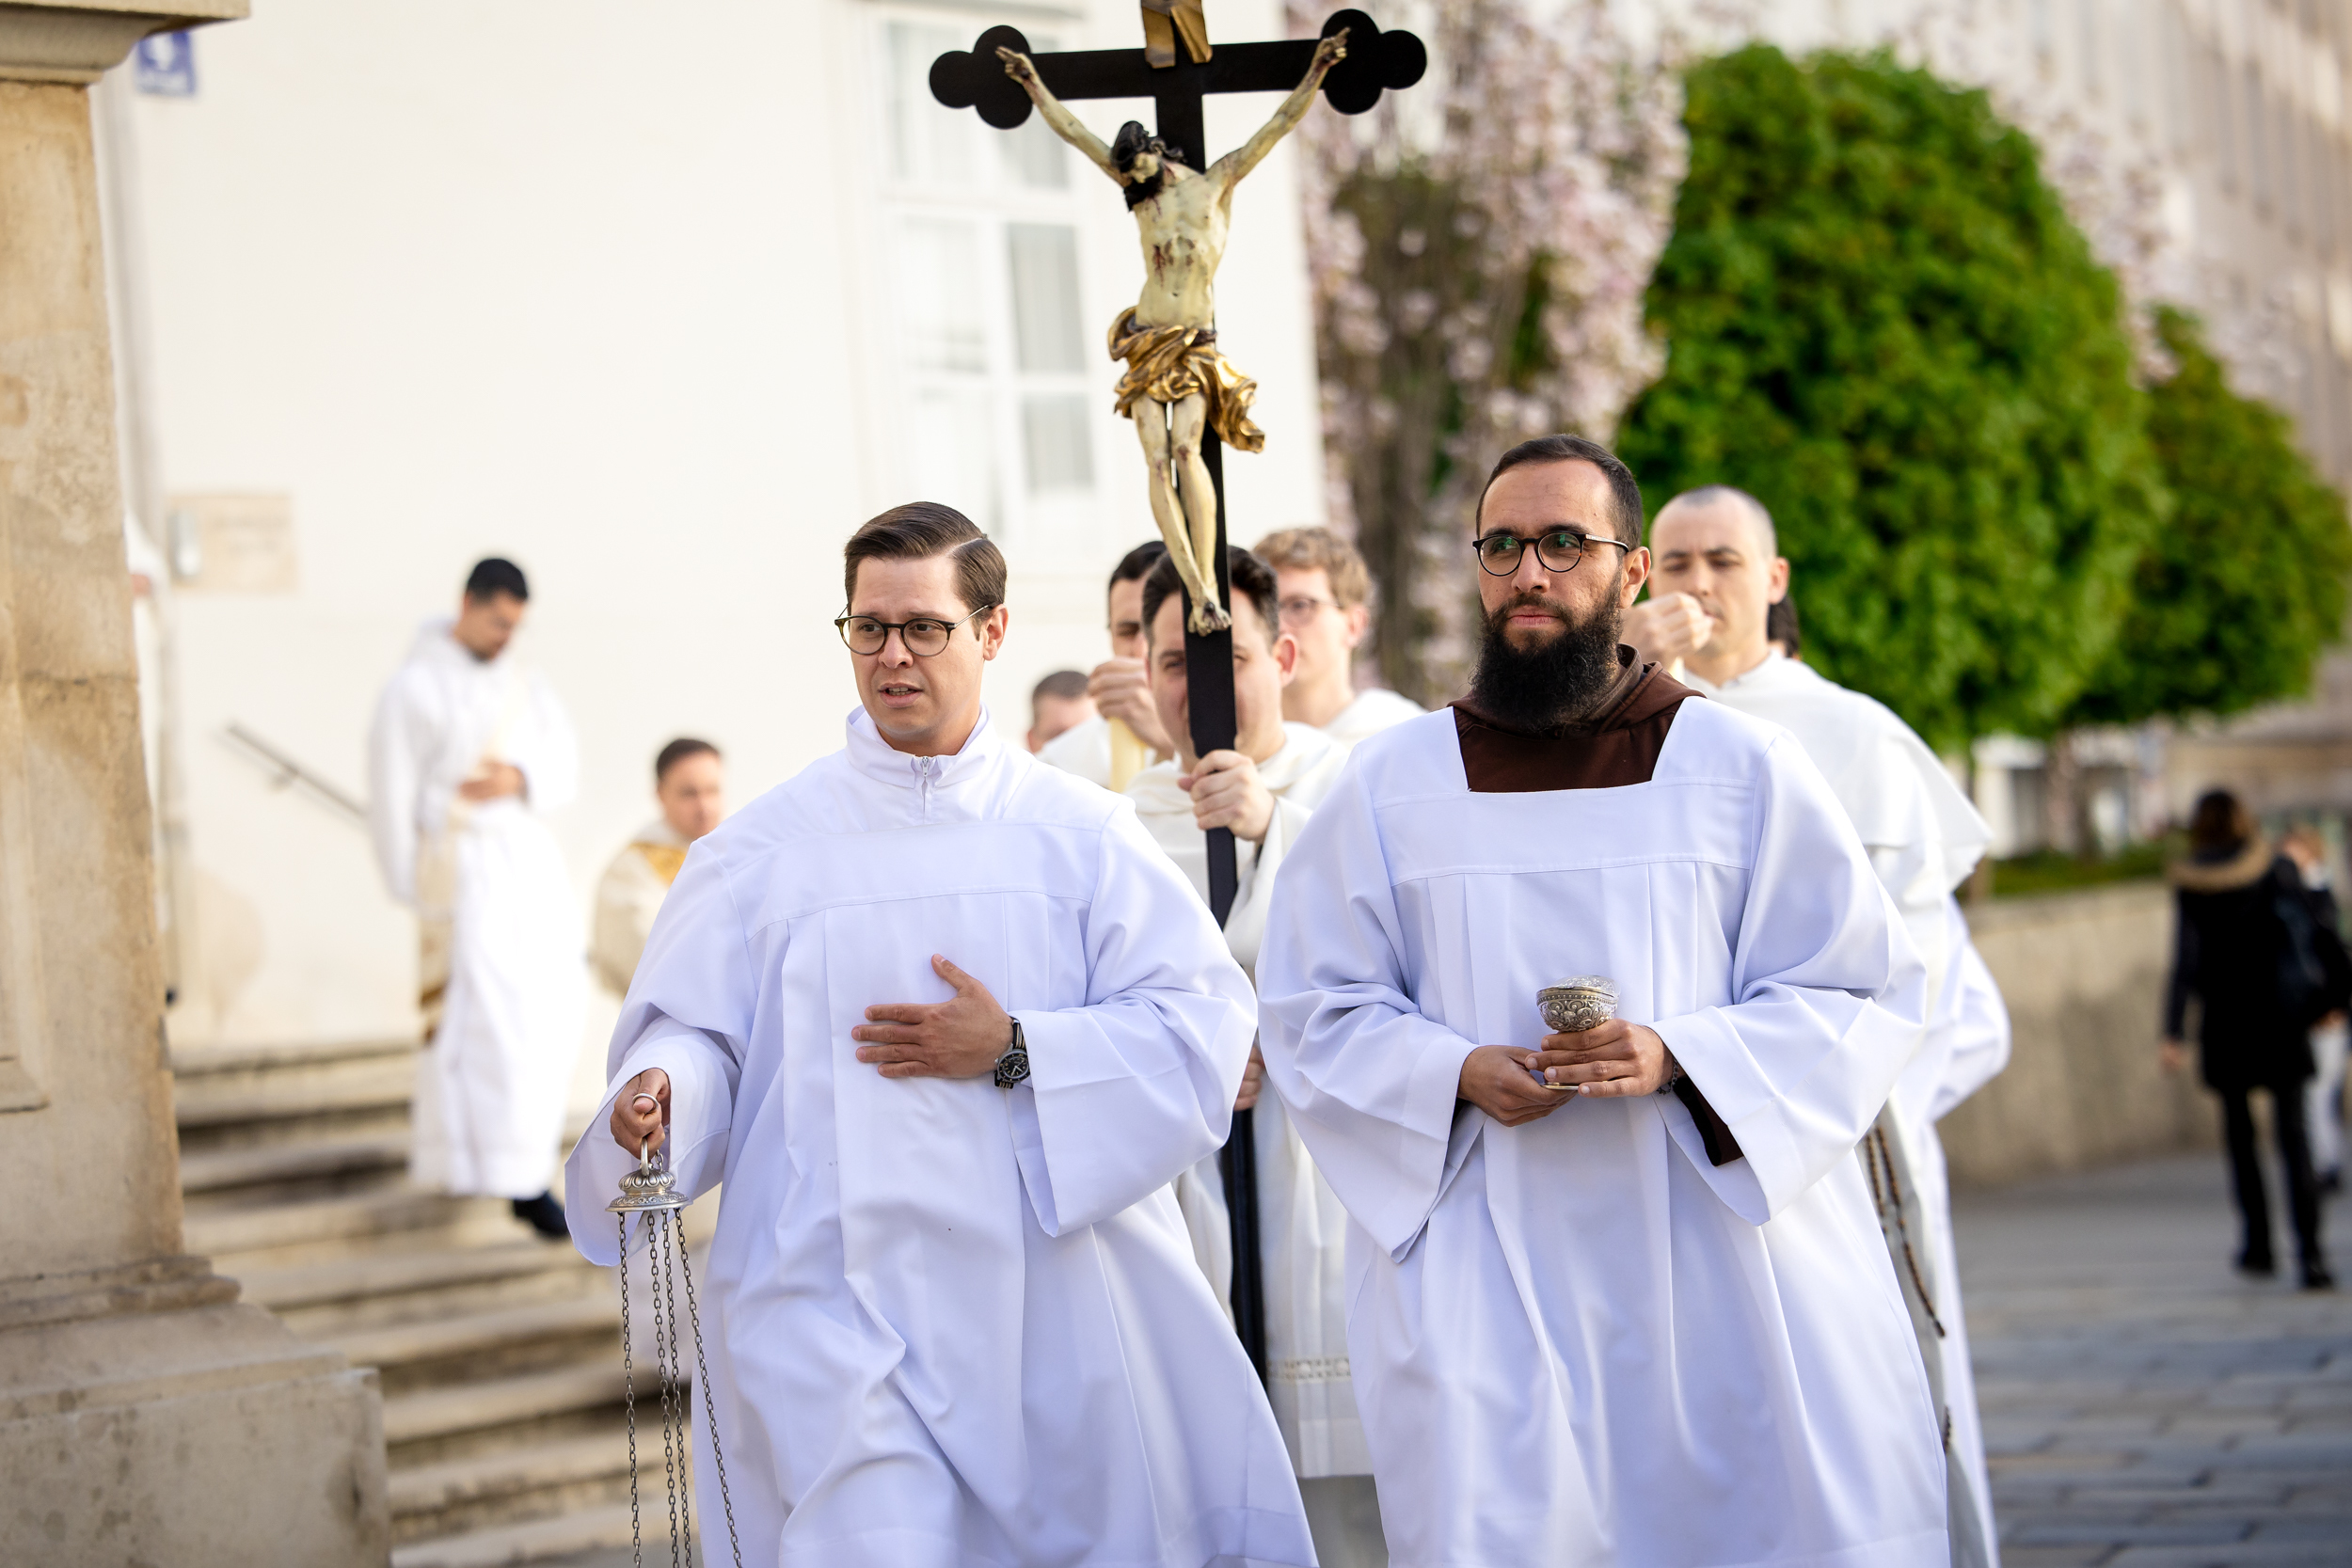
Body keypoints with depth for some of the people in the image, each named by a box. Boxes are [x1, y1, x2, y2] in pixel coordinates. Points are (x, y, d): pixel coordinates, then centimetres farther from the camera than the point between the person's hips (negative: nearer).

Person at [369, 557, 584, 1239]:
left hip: (534, 857, 7)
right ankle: (519, 1179, -17)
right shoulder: (415, 689, -3)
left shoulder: (526, 686, 15)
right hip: (463, 868, -7)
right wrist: (410, 889, -5)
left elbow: (565, 770, 14)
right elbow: (391, 797, -4)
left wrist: (522, 780, -9)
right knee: (487, 1016, -13)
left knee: (554, 1002, 5)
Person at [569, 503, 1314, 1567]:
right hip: (845, 1309, -1)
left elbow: (1203, 1023, -1)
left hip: (1056, 1309, 2)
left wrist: (1016, 1052, -12)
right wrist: (662, 1088, -21)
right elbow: (693, 1028, 2)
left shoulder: (1077, 832, 6)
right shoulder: (766, 844, 6)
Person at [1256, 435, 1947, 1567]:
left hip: (1724, 1250, 0)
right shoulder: (1391, 785, 8)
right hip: (1489, 1278, 0)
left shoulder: (1743, 767, 4)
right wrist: (1458, 1074, -11)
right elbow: (1312, 1013, 8)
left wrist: (1679, 1056, -15)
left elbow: (1861, 996, 2)